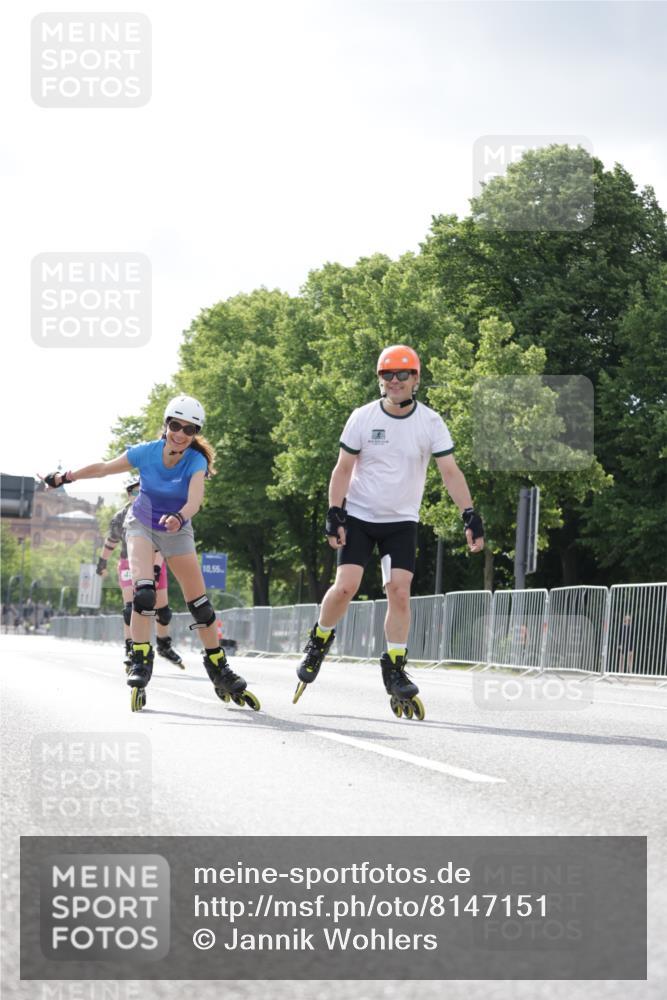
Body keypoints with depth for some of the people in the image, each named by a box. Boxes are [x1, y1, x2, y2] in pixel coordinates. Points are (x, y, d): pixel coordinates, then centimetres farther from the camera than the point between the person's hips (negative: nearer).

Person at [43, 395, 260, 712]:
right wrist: (65, 477, 1)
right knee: (143, 591, -24)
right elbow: (104, 467, -7)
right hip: (142, 525, -1)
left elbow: (195, 497, -44)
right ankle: (140, 662, -20)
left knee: (199, 602, -1)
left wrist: (179, 517, -64)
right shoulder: (146, 452, -23)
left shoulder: (196, 461, -26)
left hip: (177, 531, 1)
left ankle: (220, 670, 11)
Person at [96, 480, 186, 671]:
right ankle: (130, 650, -18)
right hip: (130, 564, 0)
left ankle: (164, 646, 29)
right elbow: (110, 542, 10)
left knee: (162, 607, 6)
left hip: (154, 563, 1)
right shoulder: (120, 518, -8)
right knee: (131, 605, -18)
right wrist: (102, 563, 21)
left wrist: (156, 569, -34)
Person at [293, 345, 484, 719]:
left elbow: (451, 471, -7)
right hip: (359, 516, -1)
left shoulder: (430, 422, -6)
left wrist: (470, 516, -16)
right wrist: (334, 514, -9)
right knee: (346, 586, -13)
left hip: (402, 522, 1)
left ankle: (395, 670, -1)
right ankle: (319, 642, 13)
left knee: (400, 591, -12)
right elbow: (343, 469, 0)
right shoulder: (363, 417, -5)